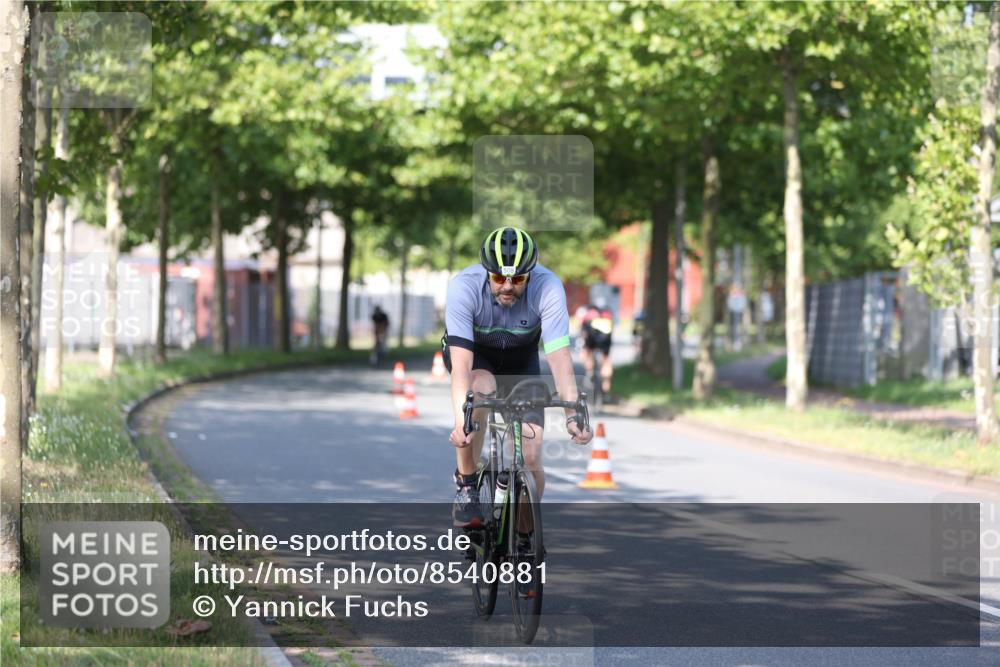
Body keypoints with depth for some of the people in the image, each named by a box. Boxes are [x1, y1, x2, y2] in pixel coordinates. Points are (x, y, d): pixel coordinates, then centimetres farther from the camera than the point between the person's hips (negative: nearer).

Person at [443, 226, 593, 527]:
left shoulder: (548, 287, -32)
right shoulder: (463, 287, -35)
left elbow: (559, 356, -37)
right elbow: (461, 362, -41)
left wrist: (573, 414, -49)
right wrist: (461, 419, -54)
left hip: (520, 357, 1)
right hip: (472, 350, -1)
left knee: (531, 459, -12)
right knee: (482, 389, -37)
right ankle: (466, 487, -18)